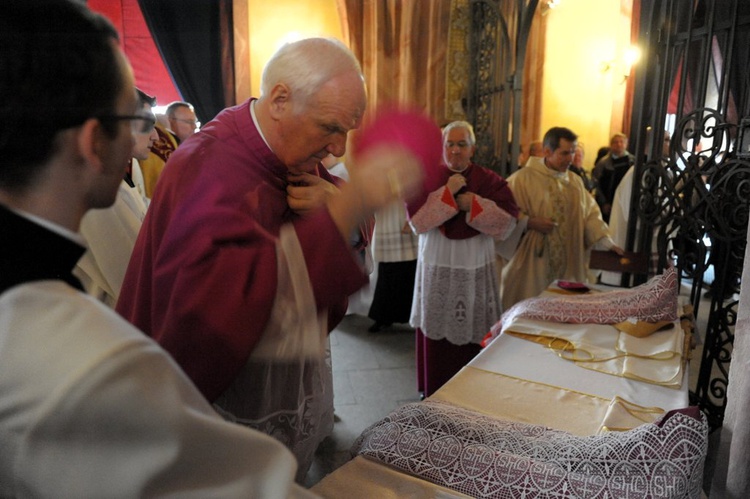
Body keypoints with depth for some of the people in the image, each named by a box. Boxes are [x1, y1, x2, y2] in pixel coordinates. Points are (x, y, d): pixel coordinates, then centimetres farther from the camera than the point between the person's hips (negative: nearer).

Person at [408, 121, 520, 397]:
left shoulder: (491, 181, 3)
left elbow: (507, 222, -7)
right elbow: (417, 220, -12)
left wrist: (474, 204, -17)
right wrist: (447, 191, -18)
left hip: (476, 270, 0)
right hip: (437, 268, 0)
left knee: (474, 333, 3)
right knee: (437, 333, 6)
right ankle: (433, 393, 23)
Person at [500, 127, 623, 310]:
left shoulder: (575, 181, 12)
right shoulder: (522, 178, -7)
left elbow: (590, 214, 9)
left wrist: (607, 243, -3)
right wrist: (529, 223, -21)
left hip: (568, 265, 5)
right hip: (532, 265, -5)